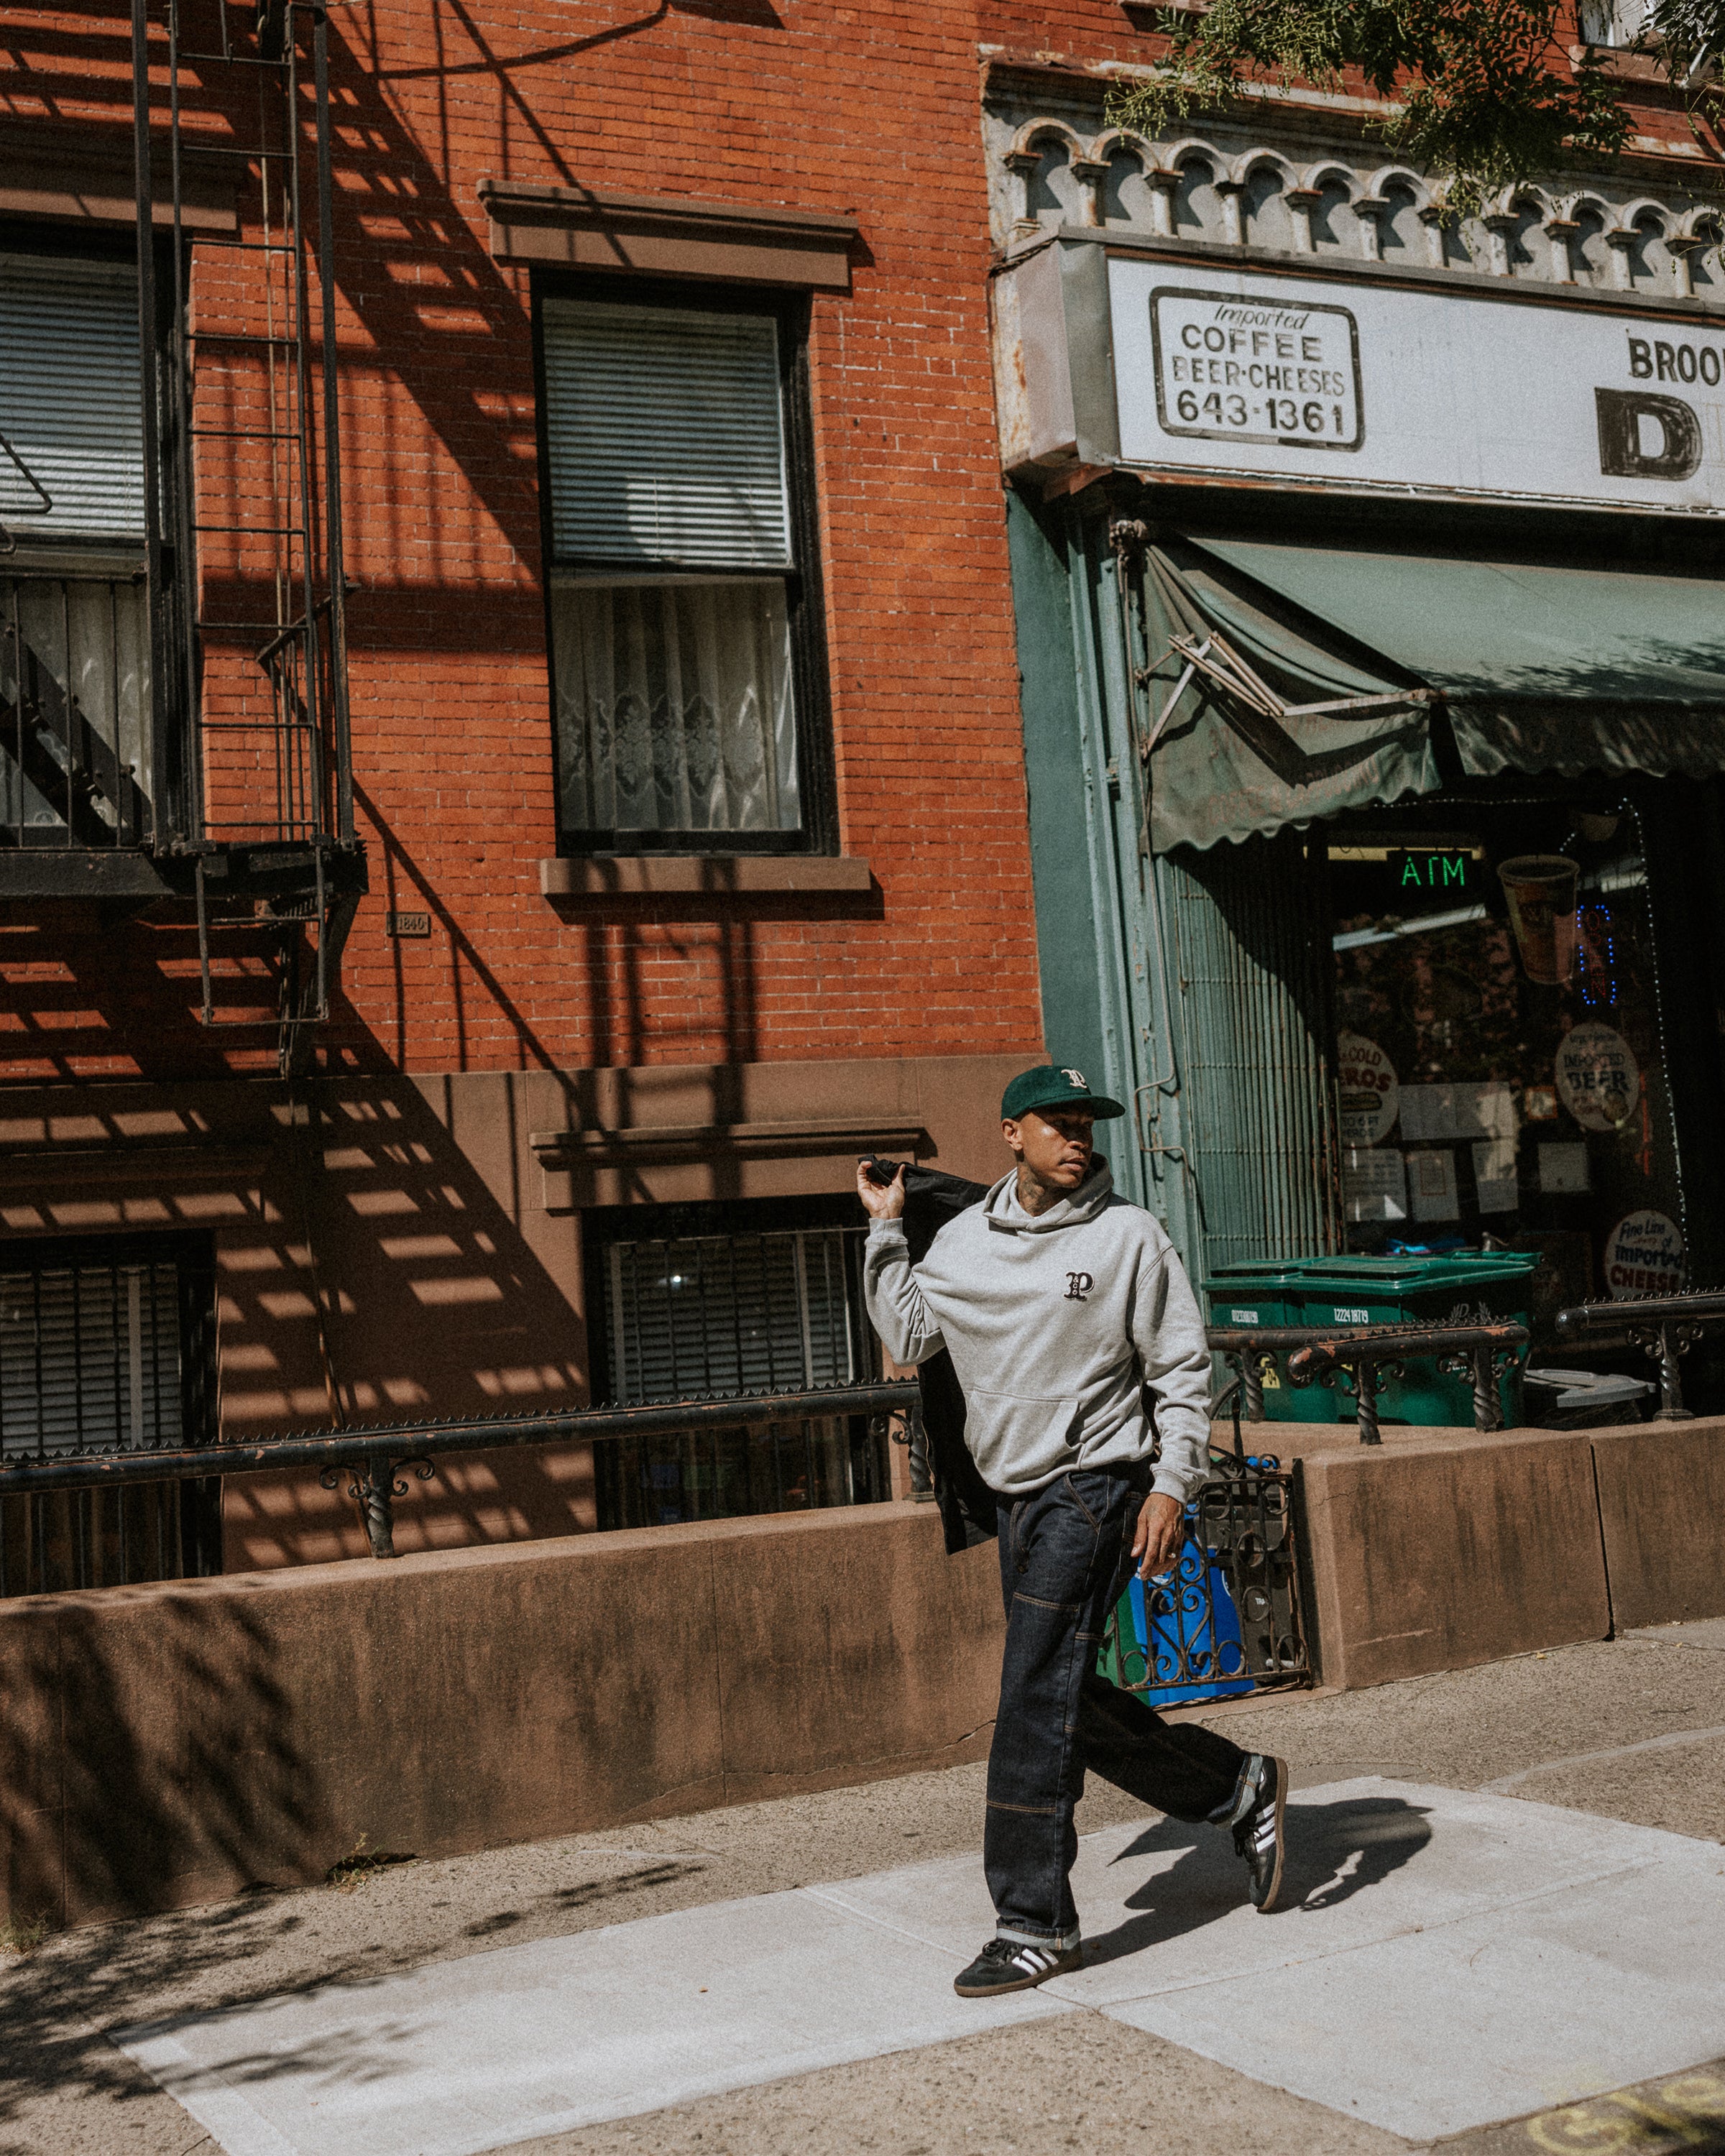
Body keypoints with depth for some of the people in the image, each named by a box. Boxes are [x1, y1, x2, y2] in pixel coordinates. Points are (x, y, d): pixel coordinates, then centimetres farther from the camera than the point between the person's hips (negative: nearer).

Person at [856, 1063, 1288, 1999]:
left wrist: (1171, 1485, -12)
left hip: (1094, 1488, -6)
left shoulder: (1127, 1234, -6)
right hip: (1015, 1497, 7)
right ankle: (1238, 1788, 30)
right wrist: (885, 1232, 9)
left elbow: (1183, 1369, -4)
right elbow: (906, 1338, 14)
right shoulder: (962, 1239, 8)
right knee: (1063, 1699, 13)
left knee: (1036, 1700, -11)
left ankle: (1034, 1924, -2)